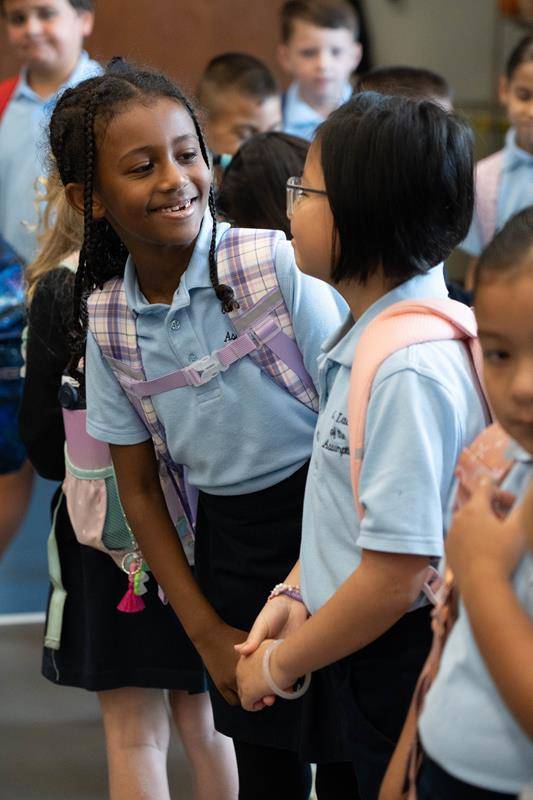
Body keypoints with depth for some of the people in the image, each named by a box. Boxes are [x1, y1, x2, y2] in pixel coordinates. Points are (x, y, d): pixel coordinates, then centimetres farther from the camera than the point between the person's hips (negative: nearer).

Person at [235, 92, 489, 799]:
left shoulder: (412, 370, -26)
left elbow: (394, 579, -26)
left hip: (399, 666, -9)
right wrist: (296, 594, 5)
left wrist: (280, 663, -13)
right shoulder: (364, 334, 4)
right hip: (353, 661, 9)